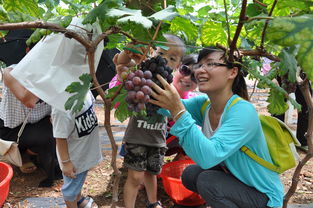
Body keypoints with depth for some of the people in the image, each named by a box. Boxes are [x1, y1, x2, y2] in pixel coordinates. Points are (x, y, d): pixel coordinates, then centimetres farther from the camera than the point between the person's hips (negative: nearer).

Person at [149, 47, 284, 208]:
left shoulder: (243, 111, -29)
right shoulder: (203, 104, -6)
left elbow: (208, 157, -41)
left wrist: (177, 110, -47)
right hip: (234, 177, 7)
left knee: (206, 180, -24)